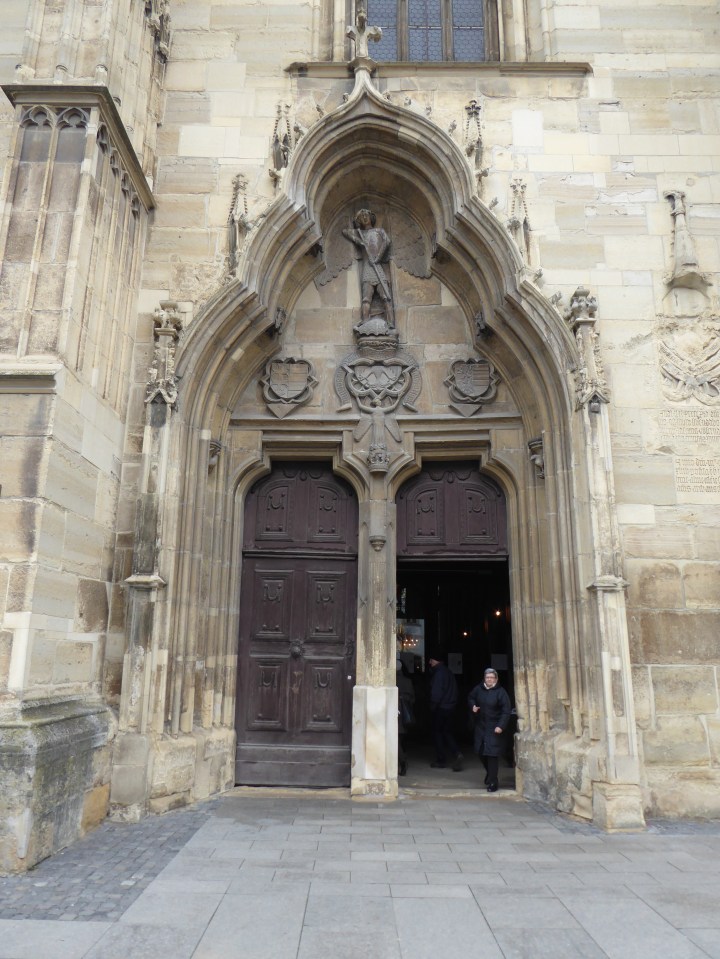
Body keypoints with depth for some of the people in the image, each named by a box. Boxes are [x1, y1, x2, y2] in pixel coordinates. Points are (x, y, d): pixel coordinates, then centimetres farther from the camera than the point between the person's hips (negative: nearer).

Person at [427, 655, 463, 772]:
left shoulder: (438, 673, -16)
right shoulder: (448, 672, 11)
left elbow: (436, 692, -20)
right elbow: (454, 691, 16)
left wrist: (433, 706, -8)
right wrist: (453, 703, 16)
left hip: (440, 708, -8)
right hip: (450, 708, 8)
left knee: (437, 733, 5)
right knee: (447, 732, 15)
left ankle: (441, 761, 10)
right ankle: (456, 754, -4)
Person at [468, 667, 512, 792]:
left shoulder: (500, 692, -13)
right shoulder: (479, 689, 0)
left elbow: (506, 711, -13)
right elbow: (470, 698, 19)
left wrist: (501, 726, -20)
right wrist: (473, 706, -3)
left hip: (494, 728, -5)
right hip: (480, 726, 5)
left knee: (492, 754, -10)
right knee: (481, 752, 14)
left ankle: (492, 782, 0)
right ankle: (490, 773, 40)